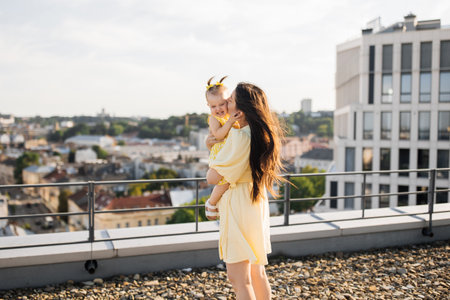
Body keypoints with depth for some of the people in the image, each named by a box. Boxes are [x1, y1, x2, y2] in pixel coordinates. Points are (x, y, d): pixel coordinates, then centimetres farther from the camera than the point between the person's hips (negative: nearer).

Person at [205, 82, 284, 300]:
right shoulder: (262, 135, 4)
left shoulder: (239, 136, -22)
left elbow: (212, 177, -21)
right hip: (257, 207, 9)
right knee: (257, 274, 20)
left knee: (238, 279, 0)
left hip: (238, 209, -9)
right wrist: (214, 143, 6)